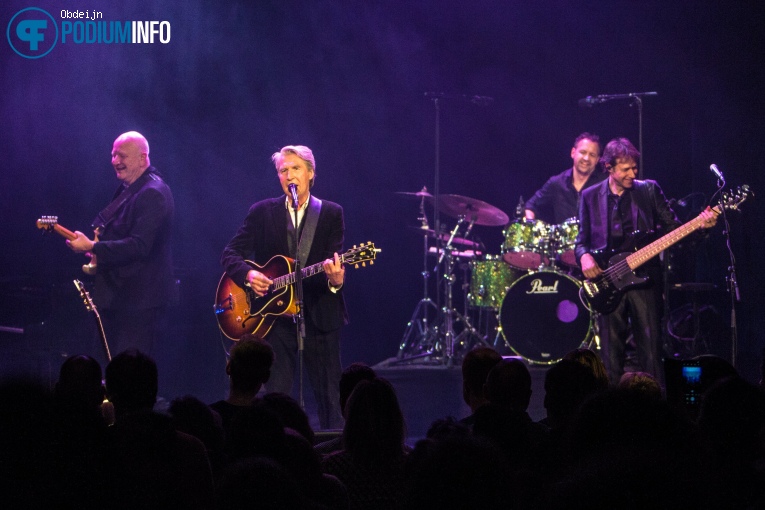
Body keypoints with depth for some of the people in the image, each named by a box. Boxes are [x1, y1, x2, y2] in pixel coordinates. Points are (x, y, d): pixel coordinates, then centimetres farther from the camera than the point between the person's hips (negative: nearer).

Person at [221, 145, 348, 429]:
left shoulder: (331, 214, 5)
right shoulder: (262, 212, 7)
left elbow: (336, 261, -5)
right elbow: (230, 254, 5)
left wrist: (336, 280, -28)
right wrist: (248, 275, -16)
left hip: (319, 317, -1)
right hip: (275, 316, 1)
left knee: (330, 400, 2)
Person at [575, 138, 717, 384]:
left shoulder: (649, 190, 7)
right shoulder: (590, 197, 8)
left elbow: (673, 228, 5)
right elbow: (582, 239, 11)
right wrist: (584, 256, -11)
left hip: (644, 278, -1)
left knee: (650, 348, -4)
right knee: (611, 352, 1)